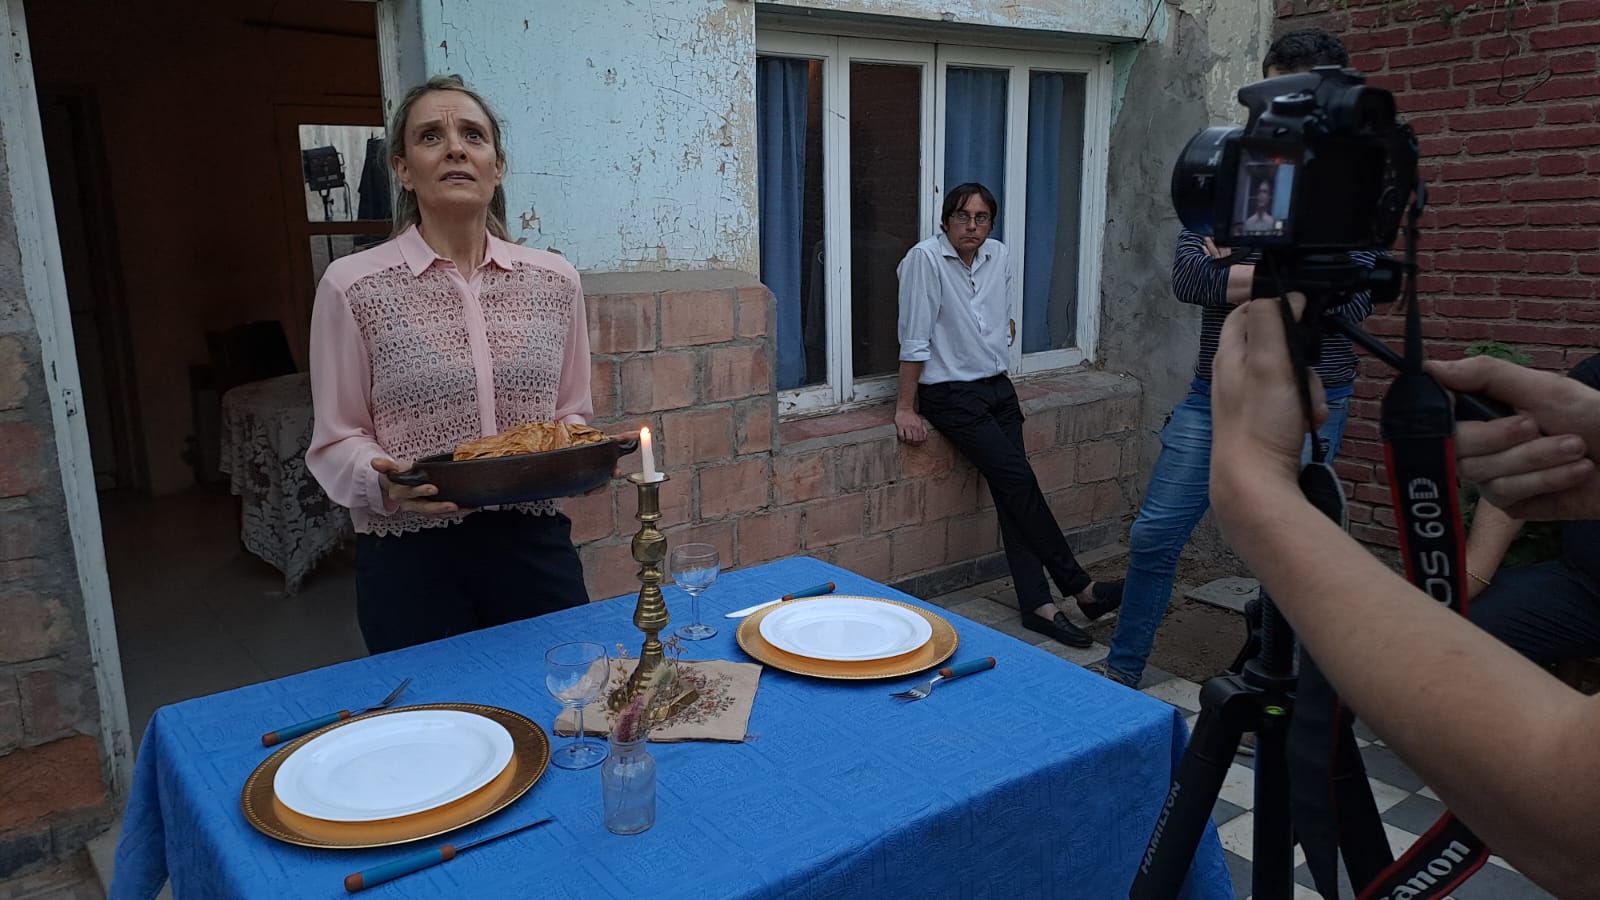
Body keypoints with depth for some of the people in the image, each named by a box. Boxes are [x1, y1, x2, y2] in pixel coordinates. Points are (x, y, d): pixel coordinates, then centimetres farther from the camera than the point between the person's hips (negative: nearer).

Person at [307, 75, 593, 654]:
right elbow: (336, 442, -1)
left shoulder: (555, 281, 3)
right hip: (412, 562, -2)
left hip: (534, 547, 3)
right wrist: (383, 481, -21)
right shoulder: (352, 286, -5)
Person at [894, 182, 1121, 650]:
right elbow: (914, 338, -15)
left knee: (1012, 490, -5)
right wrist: (905, 409, -14)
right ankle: (1078, 586, -5)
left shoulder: (999, 256, 6)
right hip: (950, 395, -6)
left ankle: (1037, 604, -4)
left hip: (998, 388, 6)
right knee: (1019, 480, -14)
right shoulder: (925, 259, -13)